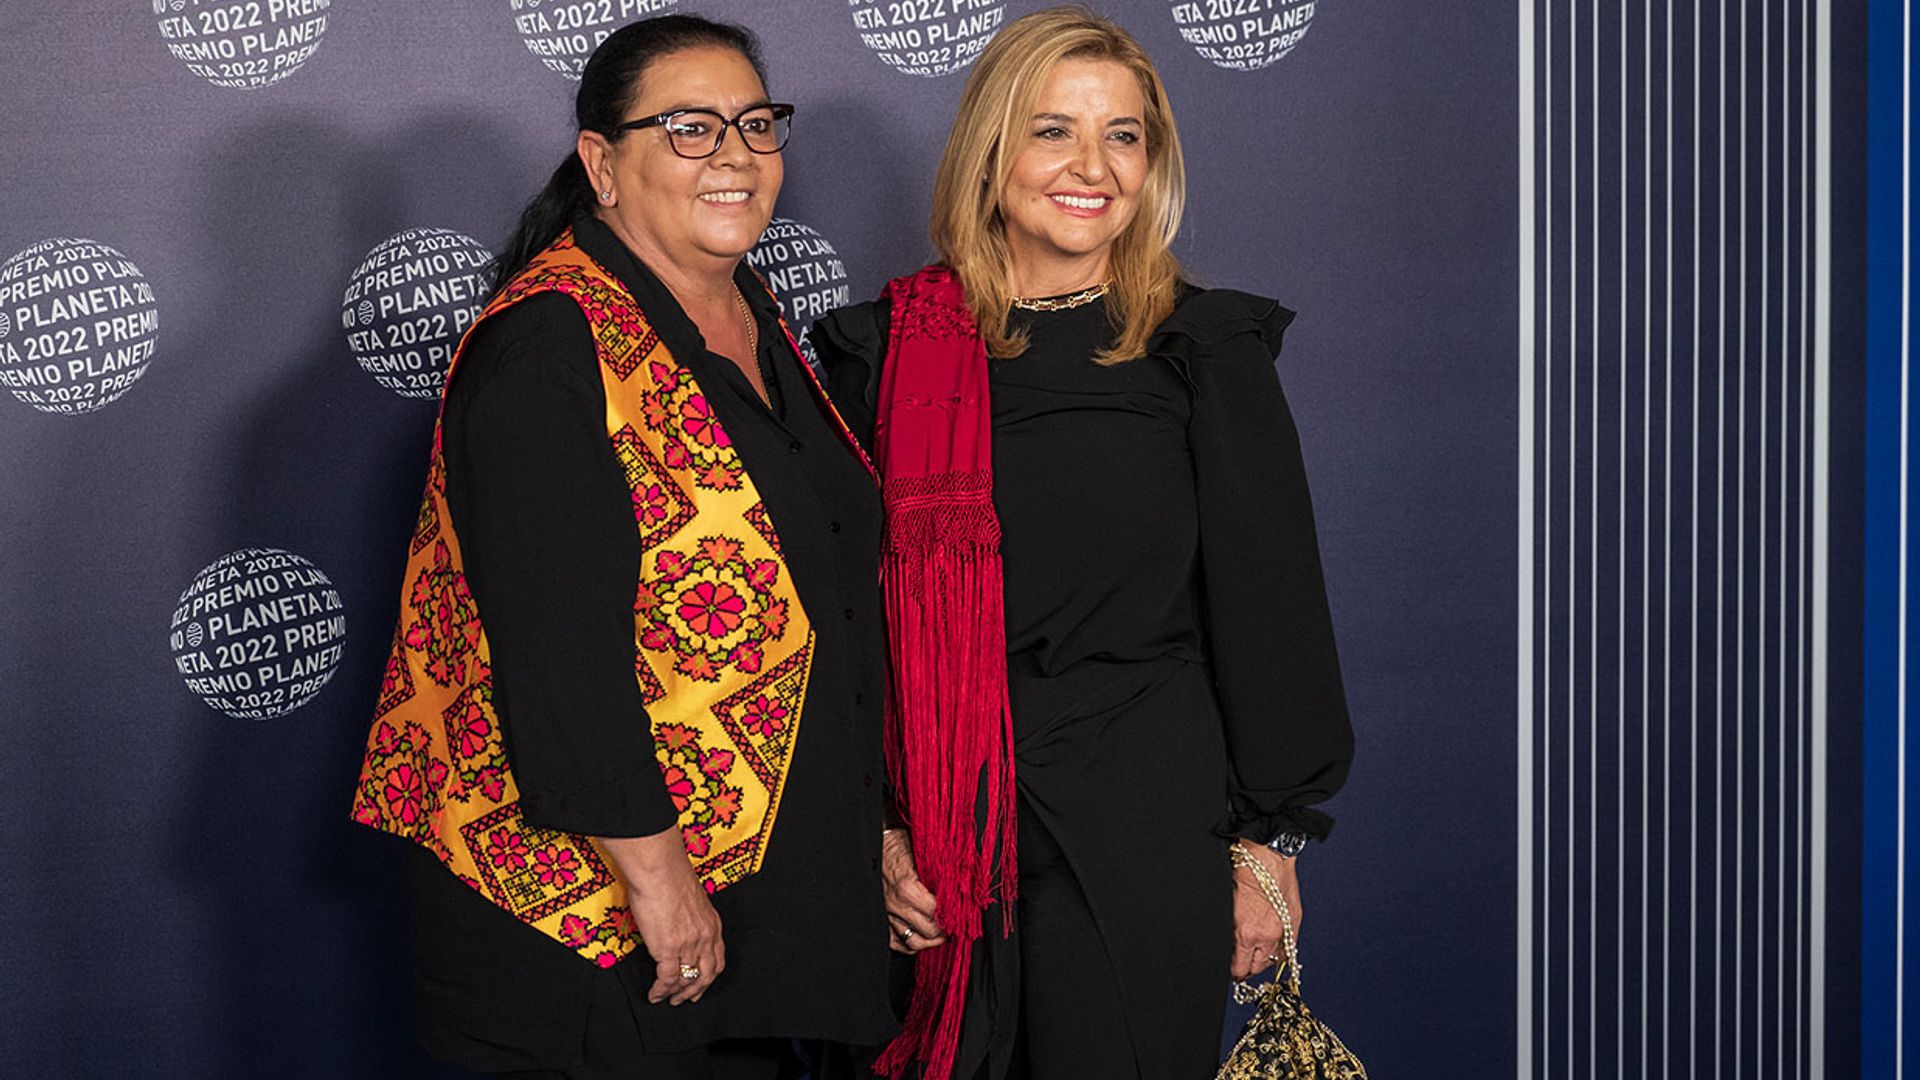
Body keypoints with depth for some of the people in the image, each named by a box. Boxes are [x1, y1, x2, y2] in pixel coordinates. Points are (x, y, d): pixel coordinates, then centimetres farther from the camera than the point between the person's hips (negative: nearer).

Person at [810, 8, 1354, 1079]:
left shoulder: (1205, 349, 0)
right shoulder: (889, 350, 3)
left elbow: (1268, 601, 2)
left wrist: (1270, 840, 0)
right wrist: (876, 827, -3)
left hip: (1146, 829, -1)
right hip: (942, 841, 1)